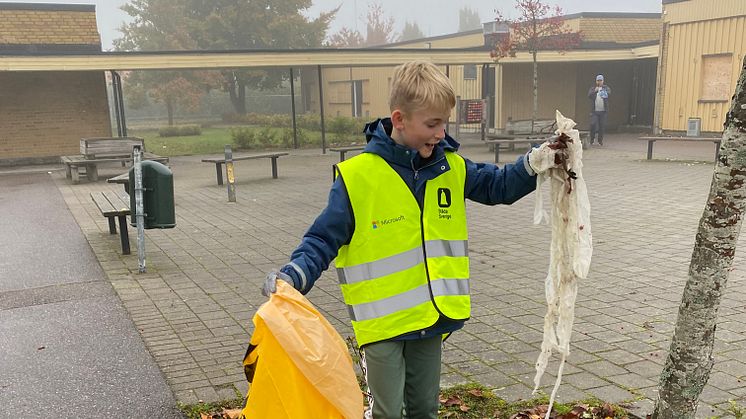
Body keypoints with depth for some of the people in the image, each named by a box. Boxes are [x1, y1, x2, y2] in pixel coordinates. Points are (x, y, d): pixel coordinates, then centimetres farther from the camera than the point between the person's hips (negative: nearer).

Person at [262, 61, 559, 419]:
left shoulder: (451, 168, 1)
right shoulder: (358, 175, -16)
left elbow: (498, 186, 14)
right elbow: (324, 239, -12)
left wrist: (537, 162, -1)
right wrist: (294, 274, -28)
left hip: (431, 317, 5)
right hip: (383, 322, -5)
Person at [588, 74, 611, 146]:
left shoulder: (606, 88, 8)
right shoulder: (592, 88, 10)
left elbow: (609, 93, -11)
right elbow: (589, 96, -5)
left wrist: (605, 93, -34)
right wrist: (595, 91, -23)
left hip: (603, 111, 0)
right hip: (594, 111, 0)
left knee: (602, 126, 0)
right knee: (593, 124, -9)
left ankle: (600, 140, 9)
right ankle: (592, 139, 6)